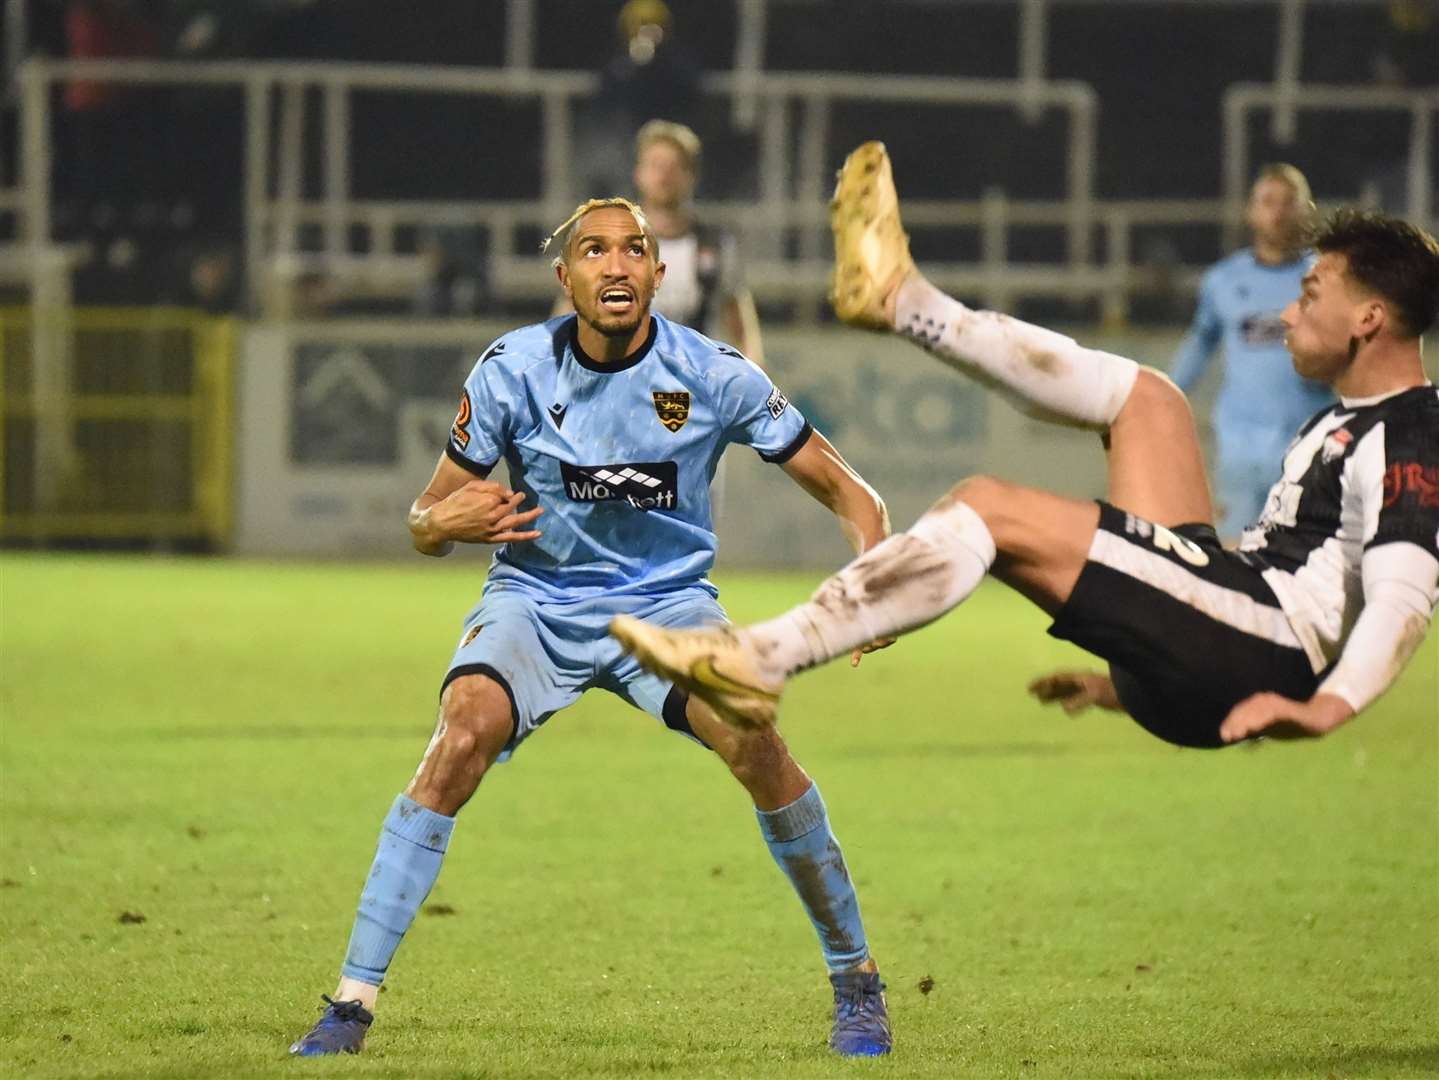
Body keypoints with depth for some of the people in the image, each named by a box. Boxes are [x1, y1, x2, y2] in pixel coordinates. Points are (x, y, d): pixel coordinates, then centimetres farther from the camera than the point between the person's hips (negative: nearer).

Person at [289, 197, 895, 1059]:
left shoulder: (711, 374, -12)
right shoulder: (514, 369, -10)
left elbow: (845, 490, -4)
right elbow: (425, 525, -2)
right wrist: (445, 522, -27)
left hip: (666, 600, 0)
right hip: (535, 600, 0)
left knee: (755, 743, -25)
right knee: (461, 738, -27)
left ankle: (857, 982, -5)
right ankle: (353, 1002, -23)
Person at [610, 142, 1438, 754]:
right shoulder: (1352, 422, 21)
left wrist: (1331, 705, -45)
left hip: (1268, 653, -10)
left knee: (988, 510, -18)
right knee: (1145, 398, 20)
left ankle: (758, 663, -24)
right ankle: (897, 300, 24)